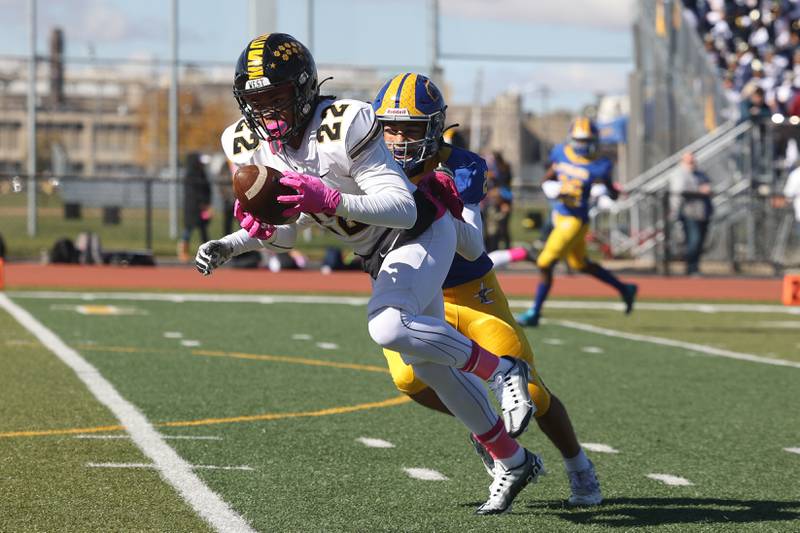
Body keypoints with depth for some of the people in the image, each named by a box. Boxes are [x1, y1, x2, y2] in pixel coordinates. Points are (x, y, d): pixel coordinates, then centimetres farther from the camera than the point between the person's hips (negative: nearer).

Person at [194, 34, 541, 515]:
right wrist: (232, 245, -16)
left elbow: (403, 208, -31)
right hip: (381, 257, 8)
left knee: (388, 327, -33)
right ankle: (514, 462, 30)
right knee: (431, 366, 14)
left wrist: (331, 200, -45)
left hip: (422, 234, -8)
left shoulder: (344, 126, -29)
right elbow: (290, 227, 3)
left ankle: (501, 369, -11)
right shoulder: (249, 146, -8)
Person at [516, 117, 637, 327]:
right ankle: (624, 289, 39)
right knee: (580, 264, 22)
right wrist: (551, 189, -11)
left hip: (575, 220, -7)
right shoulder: (561, 153, 1)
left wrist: (604, 188, -27)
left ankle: (534, 312, 5)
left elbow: (614, 195, -5)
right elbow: (546, 181, 11)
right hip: (560, 215, 7)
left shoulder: (597, 166, -14)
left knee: (545, 263, -8)